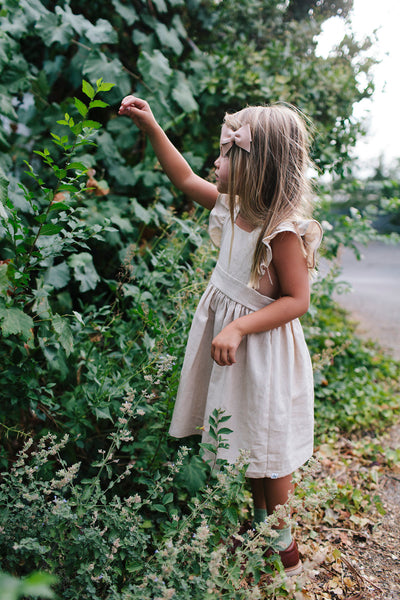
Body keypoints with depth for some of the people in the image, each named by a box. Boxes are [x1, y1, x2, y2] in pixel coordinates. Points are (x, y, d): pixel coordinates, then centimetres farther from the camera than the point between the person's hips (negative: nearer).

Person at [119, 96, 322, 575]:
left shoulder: (284, 232, -26)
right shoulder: (233, 206, -2)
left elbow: (296, 300, -23)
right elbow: (186, 179, 10)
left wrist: (238, 328, -29)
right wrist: (150, 127, 8)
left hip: (263, 348, -8)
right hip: (230, 333, 8)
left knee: (270, 448, 10)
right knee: (247, 438, 21)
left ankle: (282, 540, 35)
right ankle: (260, 521, 44)